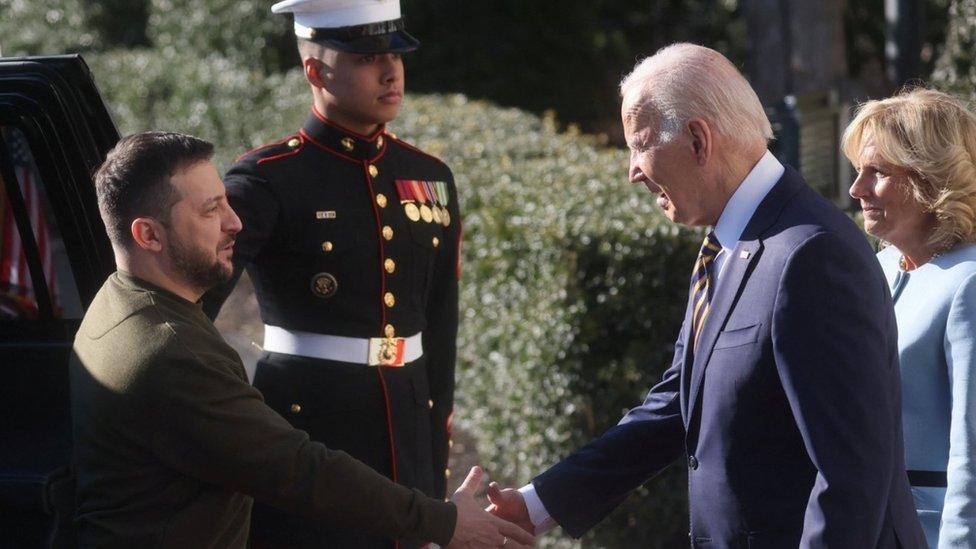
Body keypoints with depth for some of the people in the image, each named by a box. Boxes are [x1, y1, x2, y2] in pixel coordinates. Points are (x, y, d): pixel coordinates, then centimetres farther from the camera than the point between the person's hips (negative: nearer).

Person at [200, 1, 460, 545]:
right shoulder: (269, 179, -8)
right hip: (306, 427, -6)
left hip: (408, 431, 6)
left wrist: (437, 468, 15)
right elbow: (188, 305, -14)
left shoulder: (431, 179, 10)